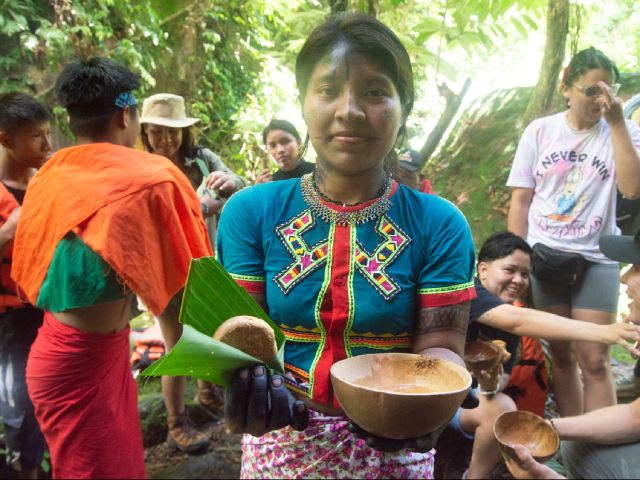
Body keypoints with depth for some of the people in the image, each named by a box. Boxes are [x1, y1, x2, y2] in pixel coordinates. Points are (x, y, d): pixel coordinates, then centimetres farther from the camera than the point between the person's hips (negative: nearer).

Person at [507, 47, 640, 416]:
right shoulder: (540, 132, 5)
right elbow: (521, 200, 4)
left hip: (596, 259, -1)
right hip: (544, 256, 1)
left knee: (594, 360, -3)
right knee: (562, 355, 9)